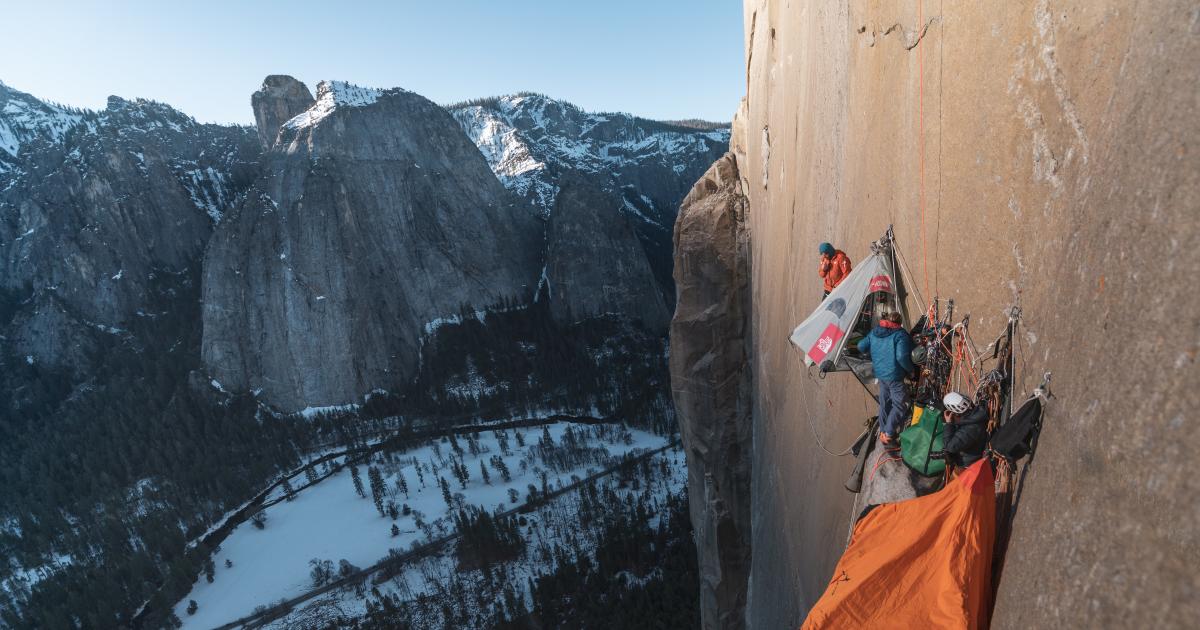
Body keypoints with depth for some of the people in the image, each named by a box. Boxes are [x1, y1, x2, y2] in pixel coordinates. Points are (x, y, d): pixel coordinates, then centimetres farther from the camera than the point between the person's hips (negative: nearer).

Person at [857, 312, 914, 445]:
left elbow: (861, 346, 4)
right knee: (900, 405, 4)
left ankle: (883, 431, 28)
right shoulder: (900, 334, -16)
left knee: (884, 403, 19)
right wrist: (911, 370, -9)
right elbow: (902, 357, -26)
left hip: (880, 373, 7)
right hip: (895, 375, -7)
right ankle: (888, 433, 1)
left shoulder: (875, 332, 3)